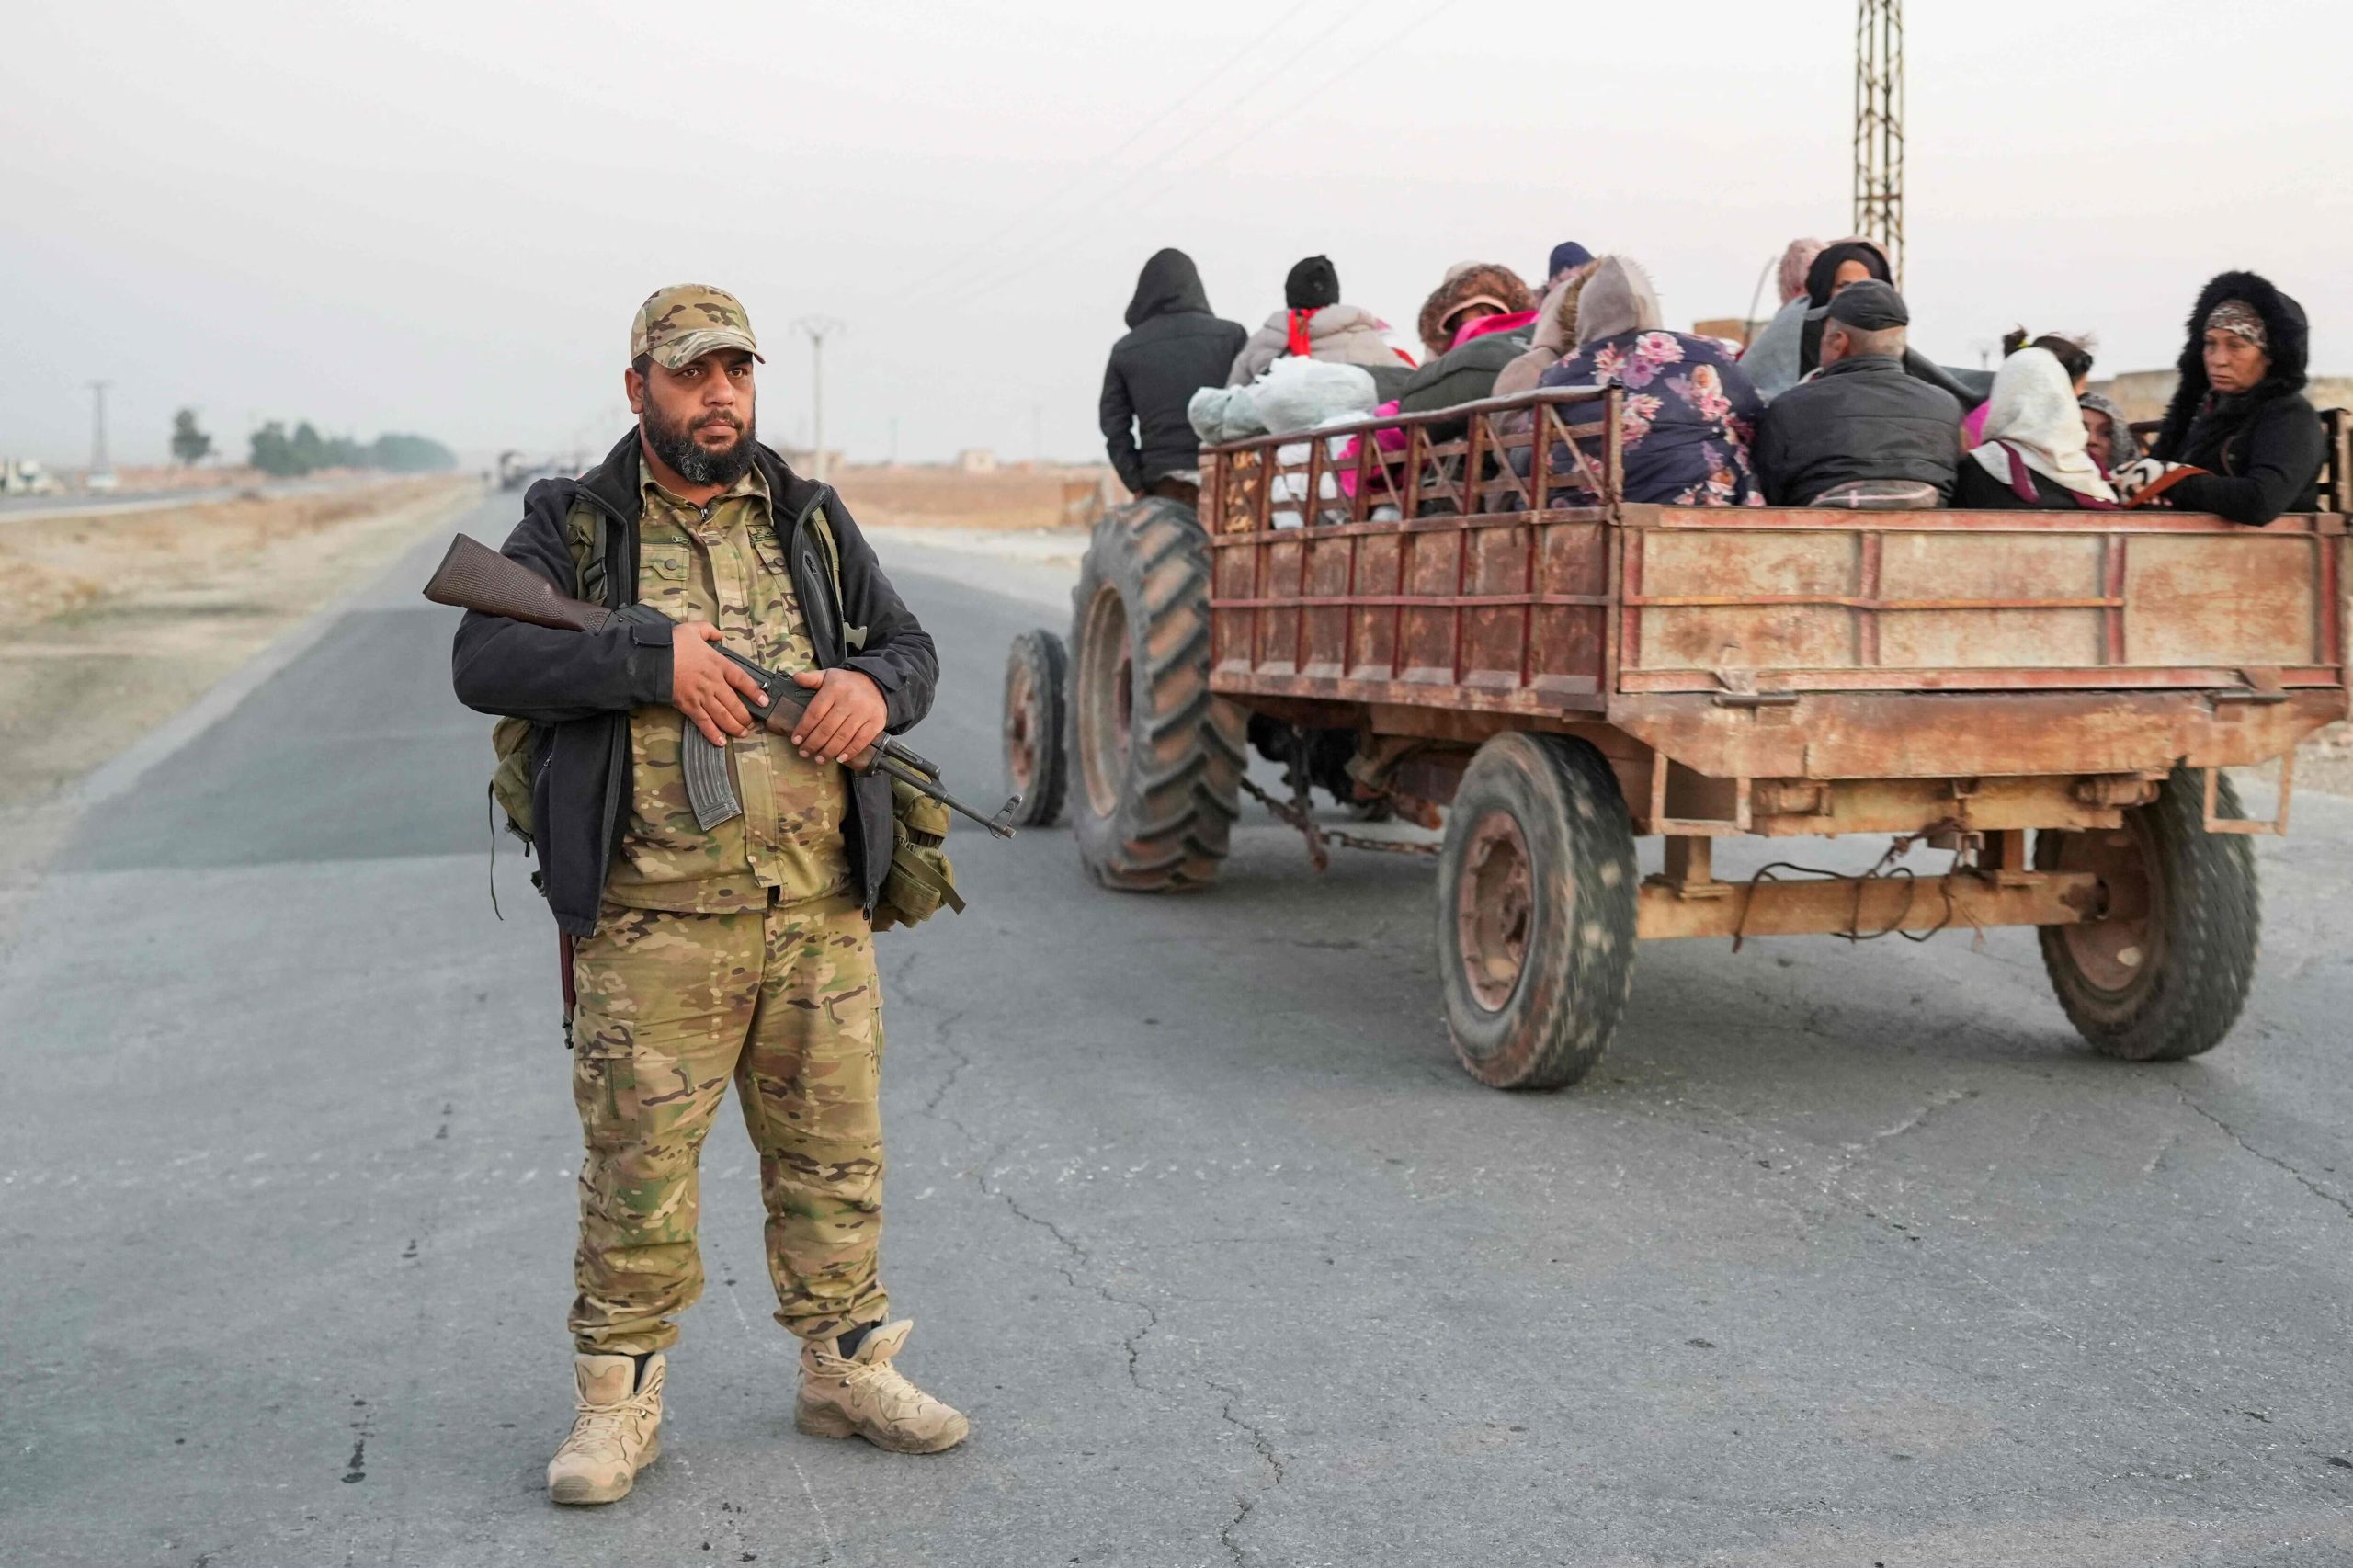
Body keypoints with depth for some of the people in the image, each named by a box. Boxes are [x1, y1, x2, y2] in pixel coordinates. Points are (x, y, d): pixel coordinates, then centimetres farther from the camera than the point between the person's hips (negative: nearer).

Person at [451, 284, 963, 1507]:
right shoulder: (573, 527, 3)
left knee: (833, 1154, 11)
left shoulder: (812, 523, 14)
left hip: (820, 910, 4)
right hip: (656, 920, -3)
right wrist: (652, 660, -19)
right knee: (638, 1166, 2)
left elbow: (909, 645, 18)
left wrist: (876, 687, -7)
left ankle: (844, 1369, 27)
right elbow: (484, 661, -9)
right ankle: (618, 1401, 17)